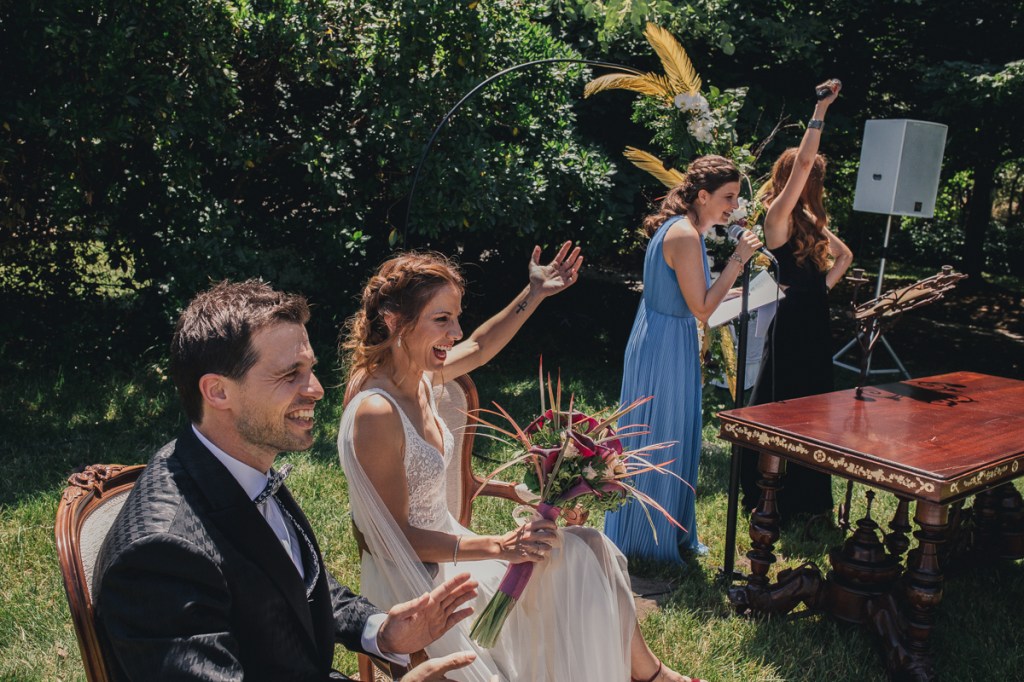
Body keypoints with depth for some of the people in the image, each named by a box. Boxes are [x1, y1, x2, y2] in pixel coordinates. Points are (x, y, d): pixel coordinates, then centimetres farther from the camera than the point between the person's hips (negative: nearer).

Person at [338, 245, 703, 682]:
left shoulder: (418, 377, -2)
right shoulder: (375, 413, -28)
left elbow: (478, 349, 19)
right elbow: (398, 536, -24)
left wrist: (534, 294, 19)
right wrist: (498, 546, -27)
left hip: (442, 548, 9)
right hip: (412, 584, -8)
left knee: (587, 552, 0)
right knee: (581, 555, -10)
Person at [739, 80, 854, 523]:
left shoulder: (808, 219, 14)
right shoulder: (779, 215, -11)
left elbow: (844, 255, 27)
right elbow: (803, 160, -23)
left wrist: (824, 286, 10)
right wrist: (821, 109, -19)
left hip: (814, 318, 9)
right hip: (793, 320, -9)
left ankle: (807, 499, 27)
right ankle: (777, 498, 10)